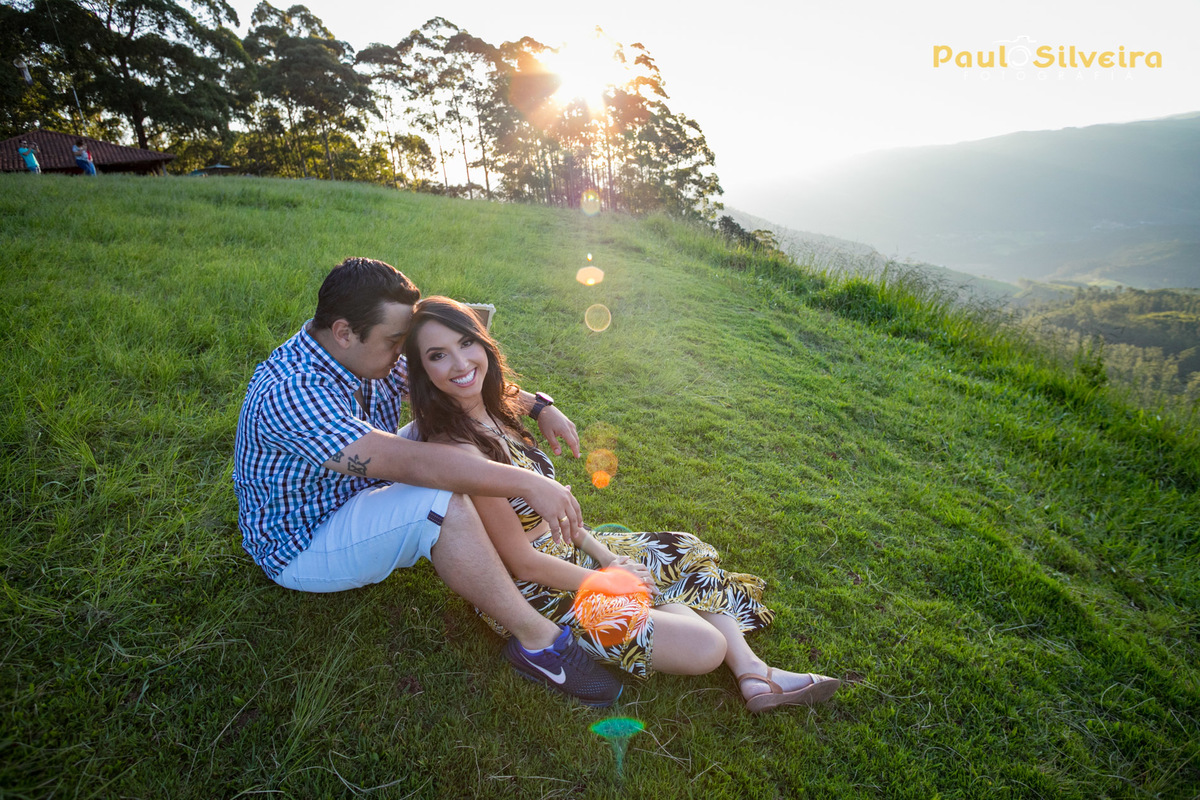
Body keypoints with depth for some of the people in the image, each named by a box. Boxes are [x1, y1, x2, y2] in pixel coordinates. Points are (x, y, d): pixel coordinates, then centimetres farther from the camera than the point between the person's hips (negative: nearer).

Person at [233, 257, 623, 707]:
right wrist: (527, 483, -41)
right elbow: (408, 463, -42)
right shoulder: (291, 393, -34)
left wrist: (538, 407, -10)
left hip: (356, 498, 9)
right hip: (302, 544, -9)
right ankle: (537, 641, -22)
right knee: (440, 502, -34)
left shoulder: (366, 357, -8)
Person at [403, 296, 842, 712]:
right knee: (706, 646, -14)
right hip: (531, 594, -9)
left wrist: (603, 553, 0)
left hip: (561, 547, 9)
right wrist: (614, 584, -11)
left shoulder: (491, 410, 0)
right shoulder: (455, 448, -28)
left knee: (687, 553, 11)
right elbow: (522, 563, -22)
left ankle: (752, 675, 14)